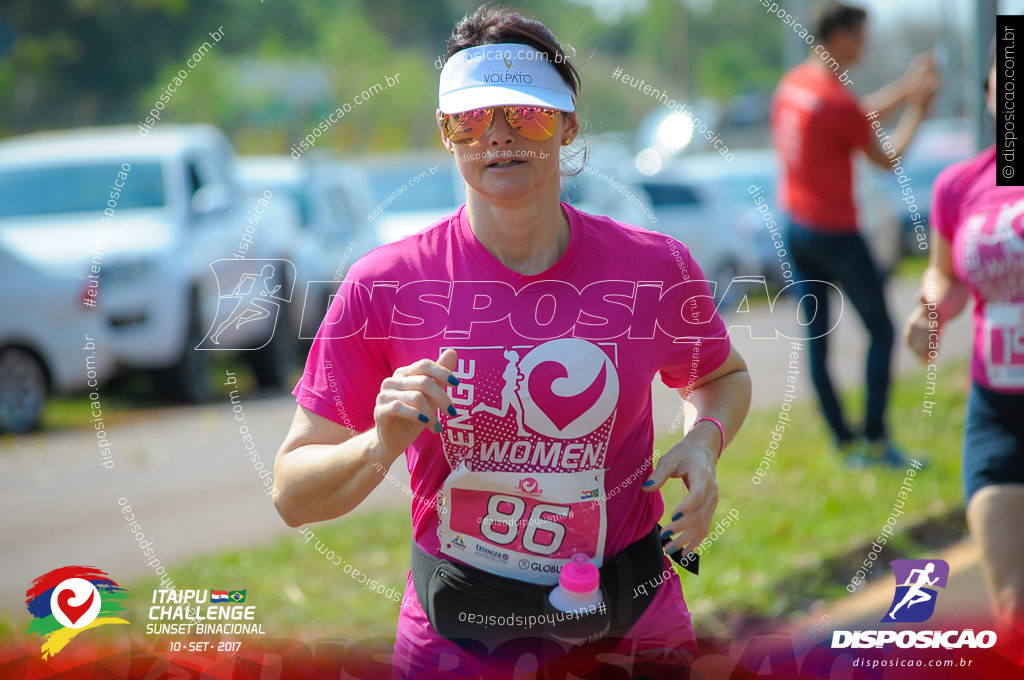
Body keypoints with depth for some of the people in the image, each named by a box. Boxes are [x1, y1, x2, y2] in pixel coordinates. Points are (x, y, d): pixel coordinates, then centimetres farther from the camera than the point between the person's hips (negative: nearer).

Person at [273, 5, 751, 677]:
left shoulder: (658, 268, -6)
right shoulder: (384, 286, -10)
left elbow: (725, 376, 16)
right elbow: (293, 496, -7)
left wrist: (703, 443, -6)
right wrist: (380, 447, -26)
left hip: (634, 623, 1)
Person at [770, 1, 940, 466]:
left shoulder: (792, 83, 4)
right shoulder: (837, 99, -20)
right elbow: (887, 158, -8)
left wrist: (905, 90, 17)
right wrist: (916, 110, 4)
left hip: (794, 226, 8)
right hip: (835, 233, -8)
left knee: (816, 339, 7)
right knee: (881, 330, 5)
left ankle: (846, 443, 11)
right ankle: (876, 439, 3)